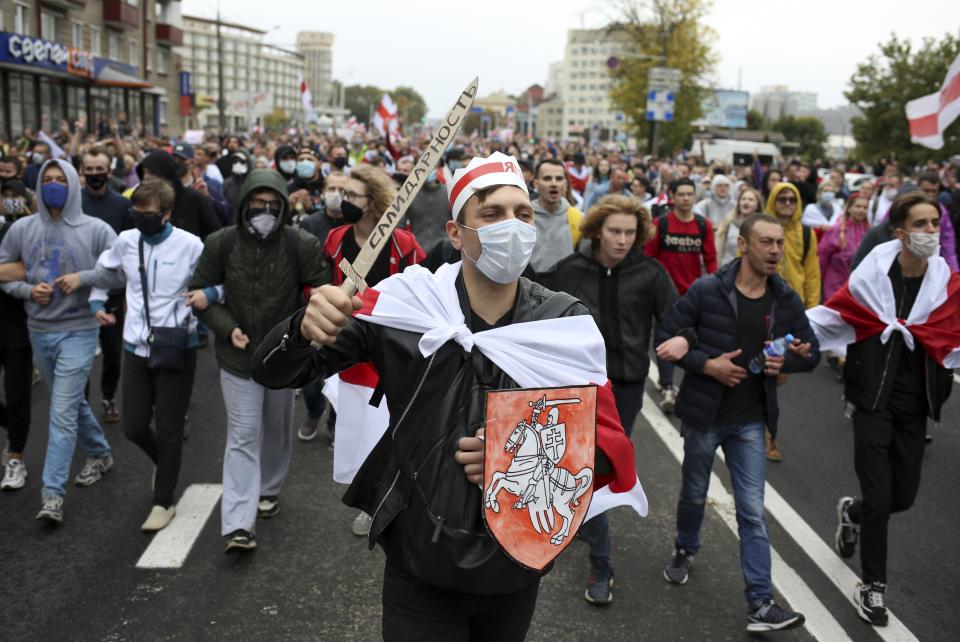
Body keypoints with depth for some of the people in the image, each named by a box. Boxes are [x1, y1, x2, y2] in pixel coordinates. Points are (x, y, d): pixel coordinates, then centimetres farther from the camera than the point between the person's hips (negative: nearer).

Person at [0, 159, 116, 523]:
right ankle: (100, 455, 41)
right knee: (72, 403, 19)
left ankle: (52, 493, -5)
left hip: (78, 331, -4)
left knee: (63, 412, -9)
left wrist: (83, 278, -19)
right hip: (38, 330, 4)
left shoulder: (95, 229, -7)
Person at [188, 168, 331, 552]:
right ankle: (238, 524, -5)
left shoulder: (301, 245, -11)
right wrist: (227, 327, -12)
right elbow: (199, 291, 1)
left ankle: (269, 489, 44)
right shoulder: (221, 244, -8)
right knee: (243, 437, -4)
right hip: (238, 359, -1)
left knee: (278, 430, 19)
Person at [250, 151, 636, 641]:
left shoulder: (566, 325, -9)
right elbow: (274, 374, -8)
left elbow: (613, 450, -10)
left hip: (519, 569, 2)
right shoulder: (403, 306, -13)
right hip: (419, 570, -2)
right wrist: (305, 329, -31)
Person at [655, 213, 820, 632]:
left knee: (753, 513, -1)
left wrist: (786, 362, -14)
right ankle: (685, 550, 48)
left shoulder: (786, 300, -3)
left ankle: (760, 605, 4)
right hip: (704, 413, -1)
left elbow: (812, 353, 7)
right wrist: (706, 364, -22)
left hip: (750, 421, 2)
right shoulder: (706, 291, -14)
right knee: (694, 495, 19)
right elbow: (666, 338, -10)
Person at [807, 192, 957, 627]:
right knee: (878, 498, -2)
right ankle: (872, 585, 19)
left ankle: (852, 513, 45)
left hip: (914, 402, 3)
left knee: (903, 496, 10)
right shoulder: (870, 276, -10)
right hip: (873, 399, -3)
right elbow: (830, 317, -5)